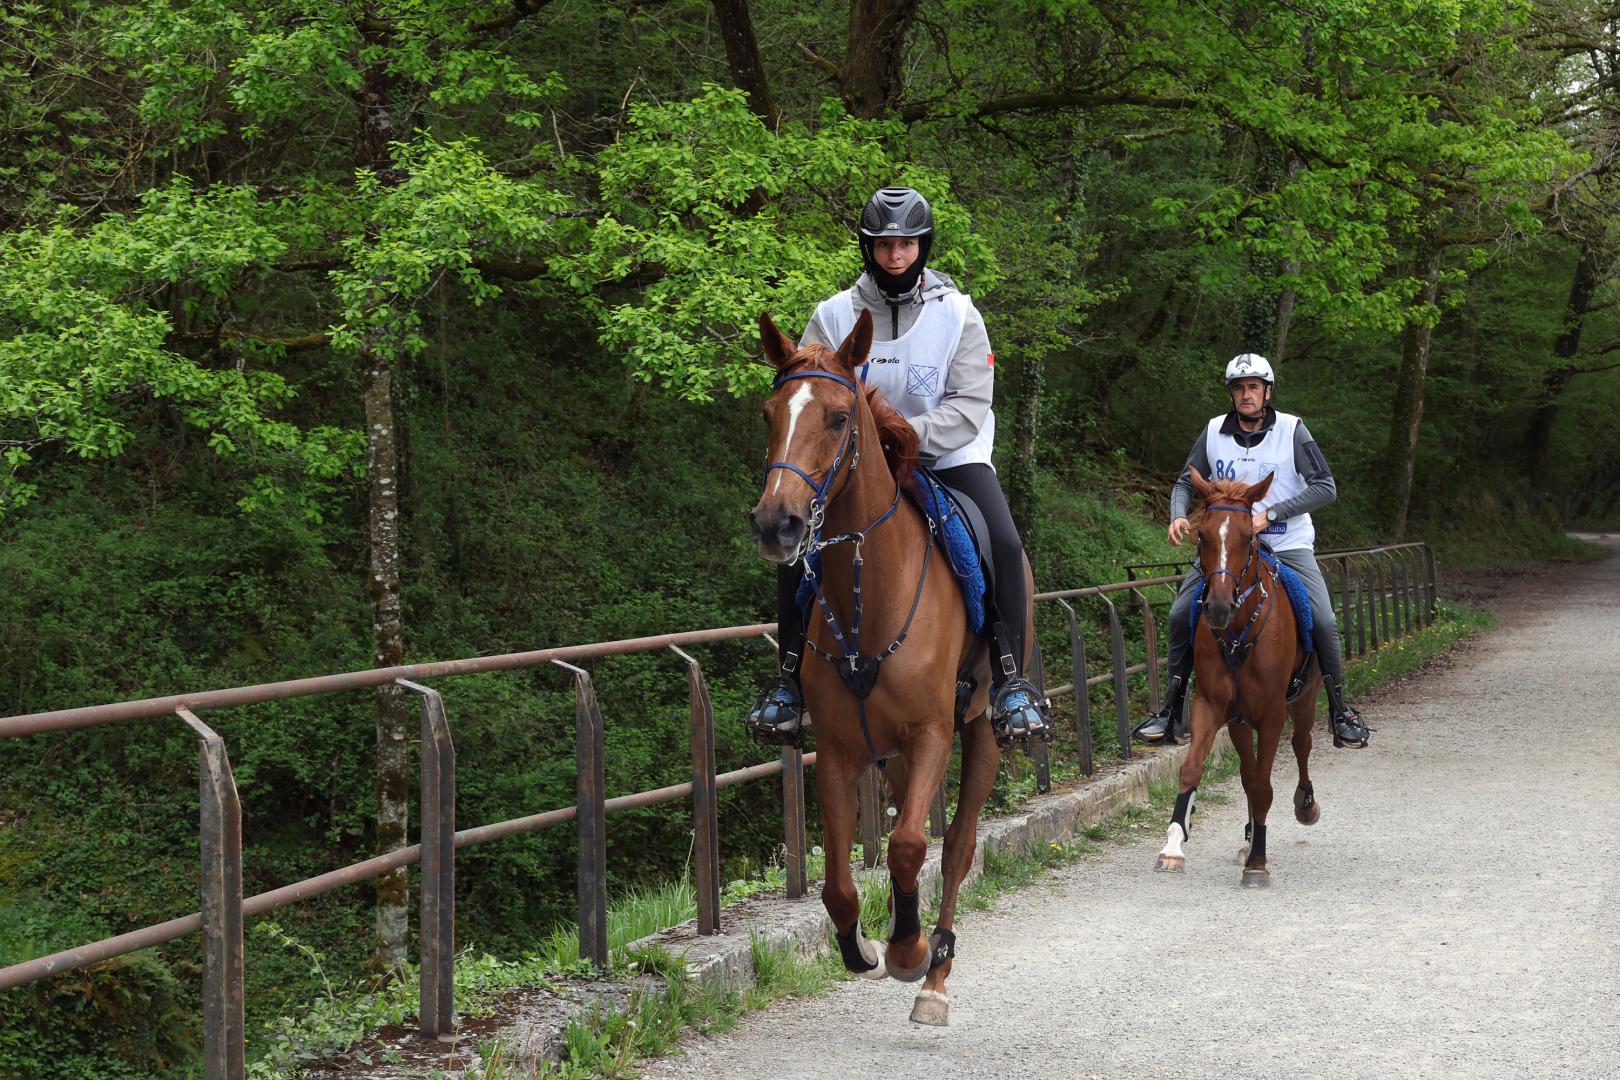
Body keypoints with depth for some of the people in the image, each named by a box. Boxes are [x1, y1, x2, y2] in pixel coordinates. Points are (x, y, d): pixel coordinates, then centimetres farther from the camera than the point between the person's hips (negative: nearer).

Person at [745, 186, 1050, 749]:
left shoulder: (957, 314, -5)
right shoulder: (835, 315, -1)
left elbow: (970, 406, -12)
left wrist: (909, 434, -27)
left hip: (948, 455, -1)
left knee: (1004, 546, -25)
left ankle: (1010, 680, -14)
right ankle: (790, 676, -1)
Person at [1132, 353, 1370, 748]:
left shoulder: (1291, 430, -8)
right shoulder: (1215, 431, 1)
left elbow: (1325, 487, -13)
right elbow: (1186, 481, 11)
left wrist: (1269, 514, -21)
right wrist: (1179, 515, -11)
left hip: (1287, 543, -2)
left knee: (1323, 622, -16)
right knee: (1180, 615, -10)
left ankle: (1340, 711, 1)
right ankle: (1170, 710, 2)